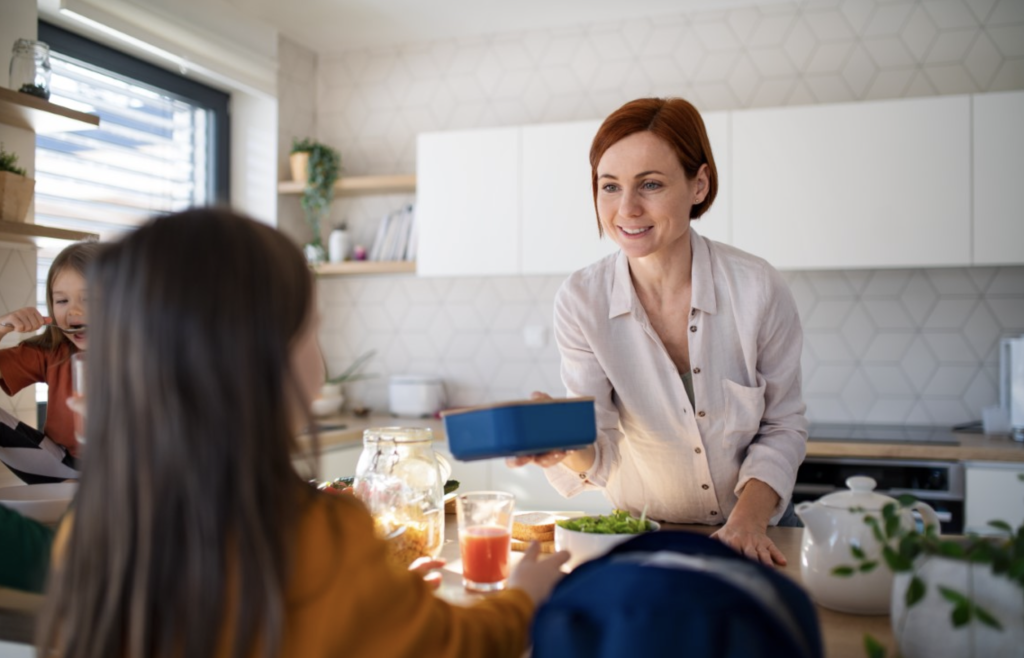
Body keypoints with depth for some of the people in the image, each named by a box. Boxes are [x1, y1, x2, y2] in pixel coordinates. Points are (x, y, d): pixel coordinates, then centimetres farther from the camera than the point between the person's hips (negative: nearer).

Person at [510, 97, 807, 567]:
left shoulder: (758, 290, -14)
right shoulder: (581, 301, -13)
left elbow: (783, 427, -4)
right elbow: (601, 457, -15)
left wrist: (748, 519, -16)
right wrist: (564, 443, -35)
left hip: (754, 531, 0)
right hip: (639, 533, 0)